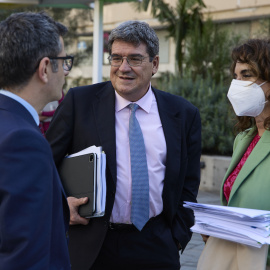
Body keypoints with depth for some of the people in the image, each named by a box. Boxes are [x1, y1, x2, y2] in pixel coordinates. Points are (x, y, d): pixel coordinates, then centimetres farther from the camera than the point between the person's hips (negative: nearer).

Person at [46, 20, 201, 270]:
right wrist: (60, 203, -9)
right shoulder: (79, 102, -2)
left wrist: (178, 237, 4)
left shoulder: (185, 115, 3)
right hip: (92, 246, -1)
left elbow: (188, 184, 9)